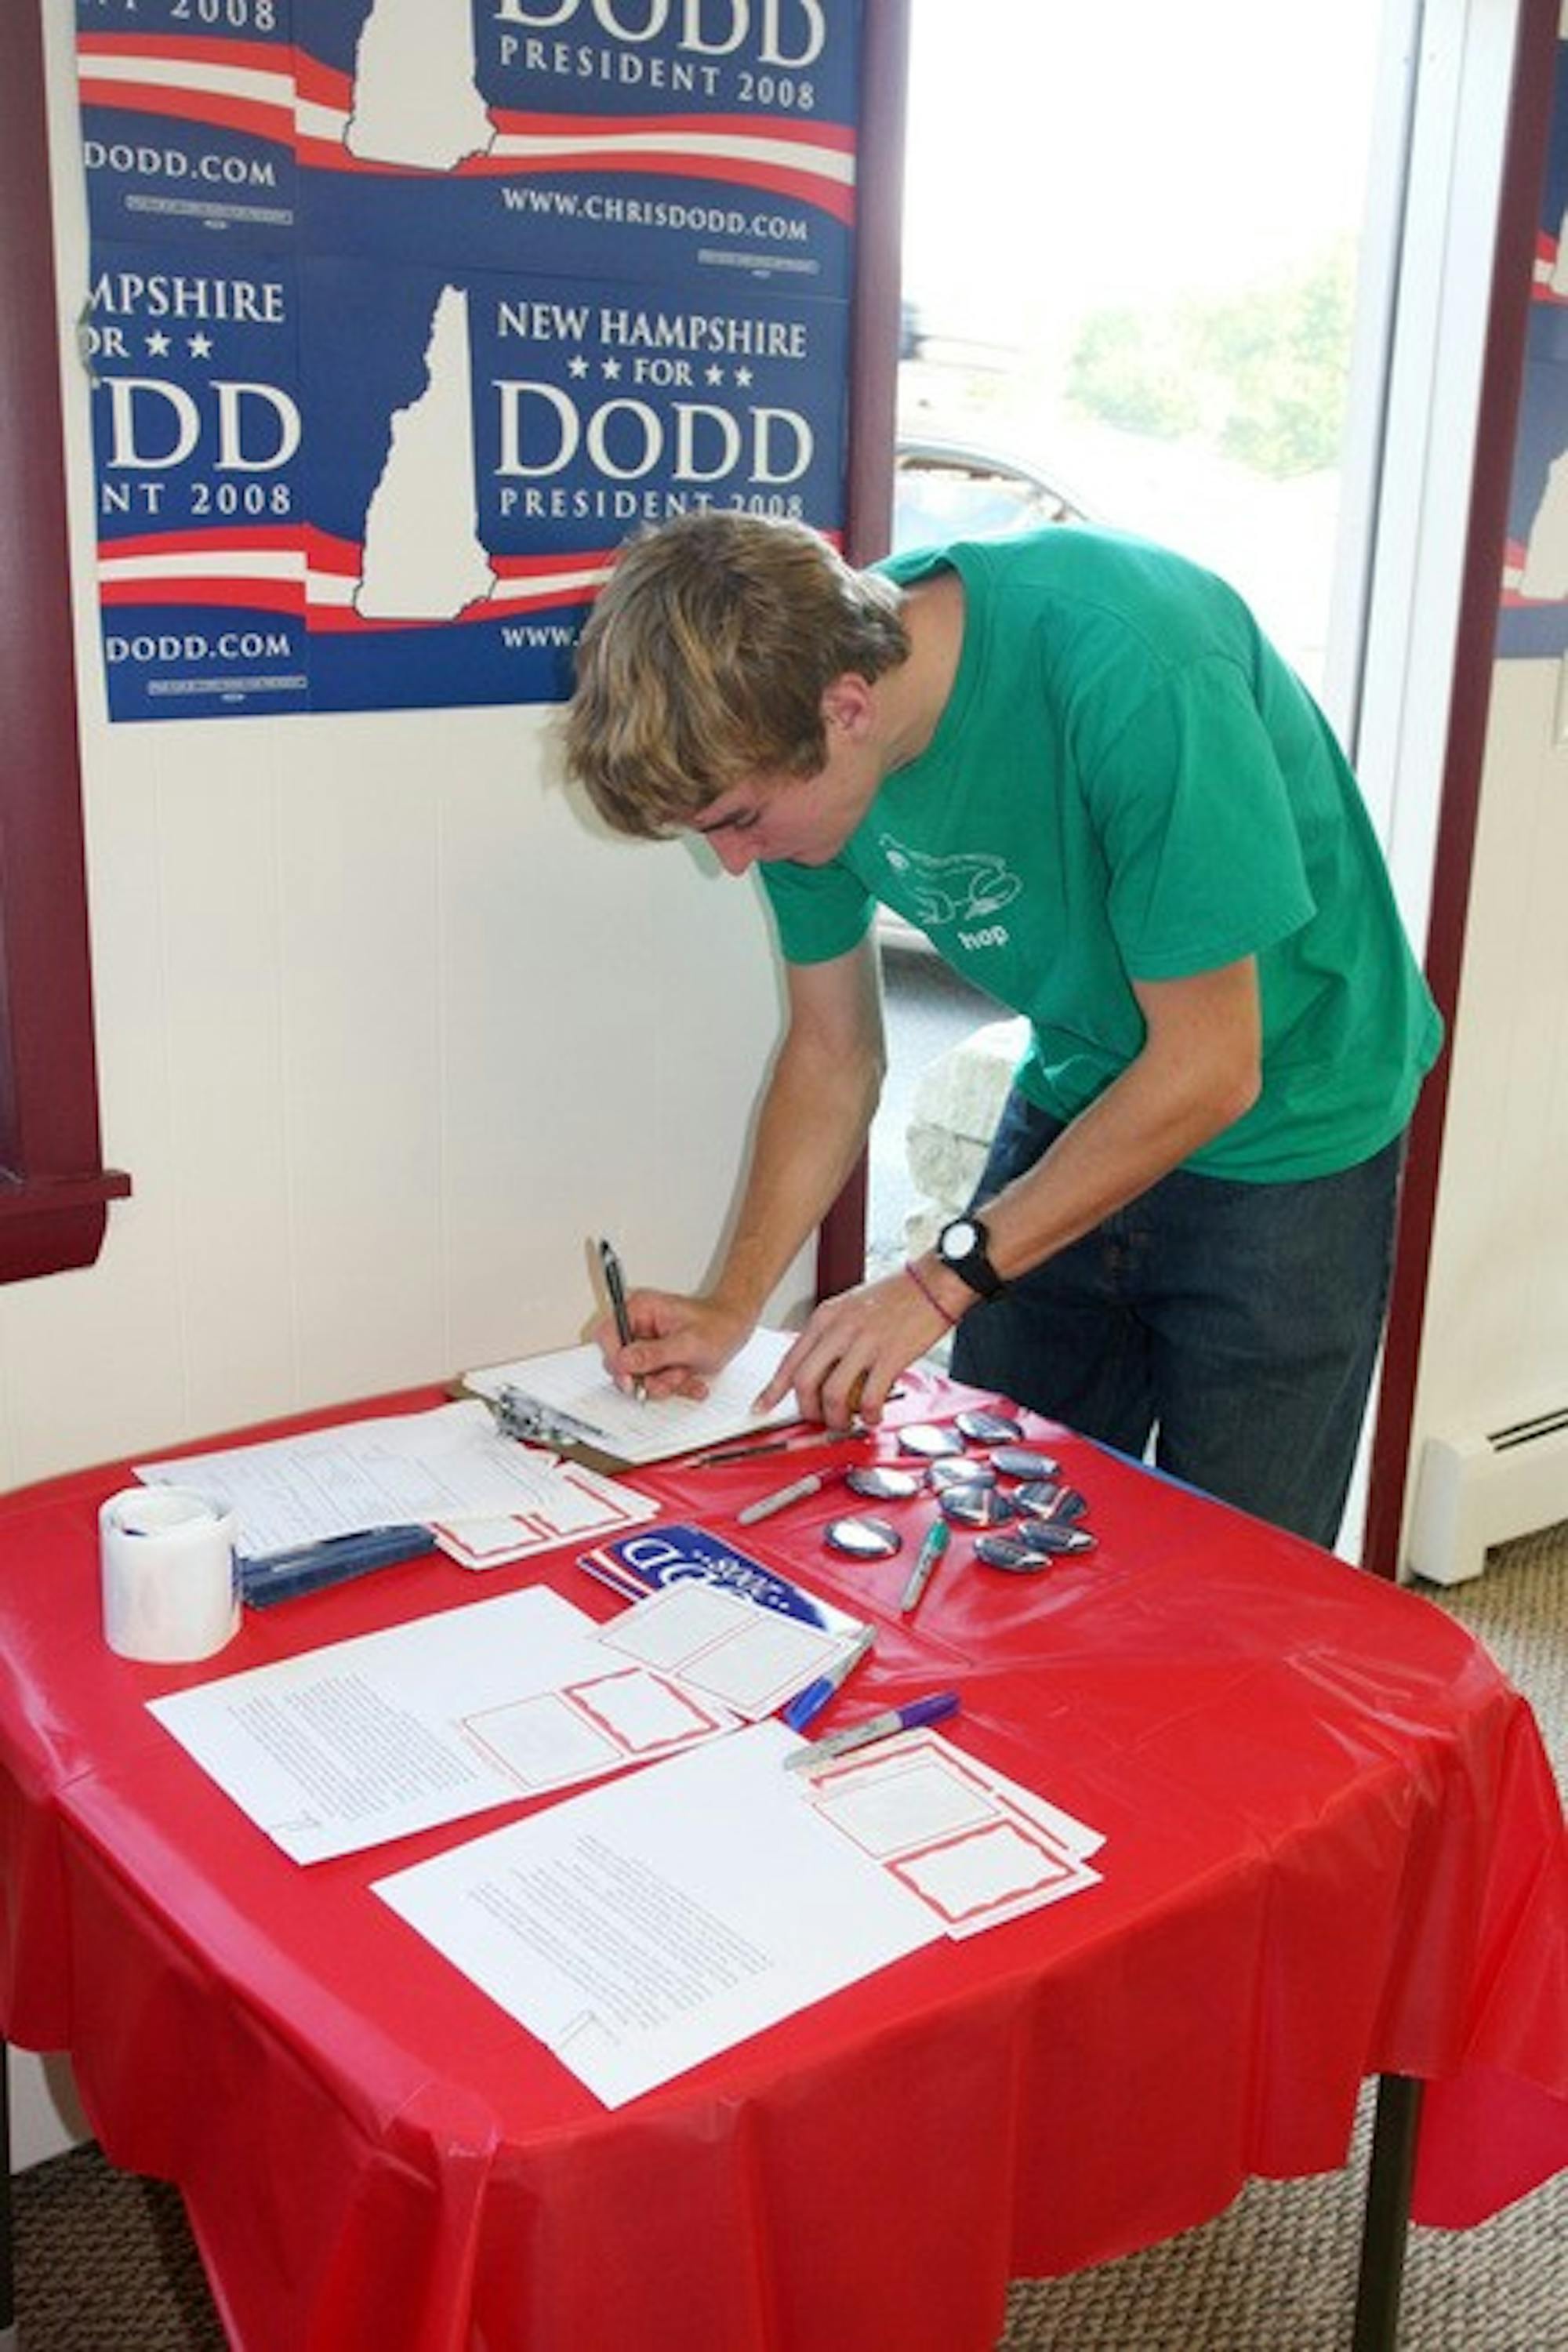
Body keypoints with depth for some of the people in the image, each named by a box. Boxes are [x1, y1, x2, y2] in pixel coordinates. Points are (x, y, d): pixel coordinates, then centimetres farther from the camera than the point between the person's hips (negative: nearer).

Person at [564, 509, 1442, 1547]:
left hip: (1285, 1124, -5)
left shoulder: (1125, 670, -33)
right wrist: (732, 1308, -10)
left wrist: (946, 1277, -22)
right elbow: (834, 1054, -1)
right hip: (1080, 1099, 5)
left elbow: (1211, 1068, -25)